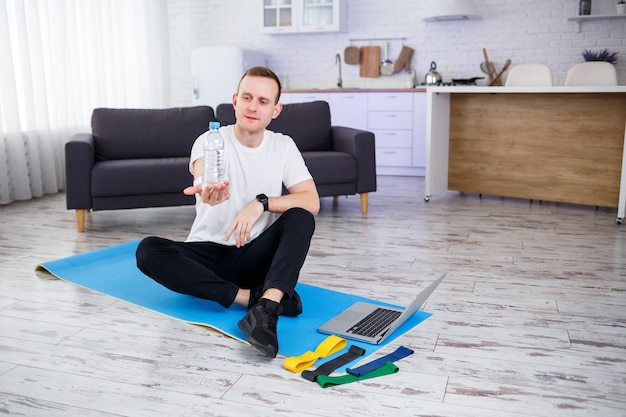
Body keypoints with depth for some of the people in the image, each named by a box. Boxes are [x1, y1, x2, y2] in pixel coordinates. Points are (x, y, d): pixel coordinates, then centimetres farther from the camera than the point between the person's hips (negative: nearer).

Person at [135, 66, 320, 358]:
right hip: (209, 252, 0)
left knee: (301, 217, -26)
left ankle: (266, 310, -41)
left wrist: (261, 203, -25)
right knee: (148, 251, -28)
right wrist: (206, 188, -59)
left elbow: (312, 202, -11)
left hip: (256, 255, 1)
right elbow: (202, 172, -35)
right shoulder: (210, 142, -9)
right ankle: (253, 296, -28)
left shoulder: (283, 146, -1)